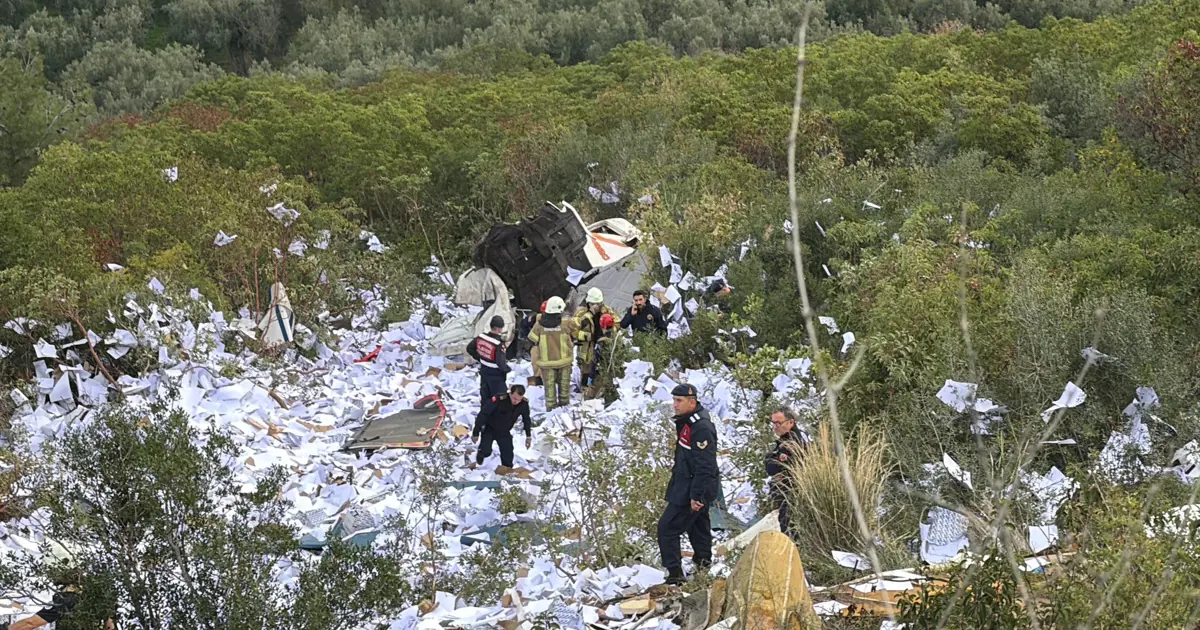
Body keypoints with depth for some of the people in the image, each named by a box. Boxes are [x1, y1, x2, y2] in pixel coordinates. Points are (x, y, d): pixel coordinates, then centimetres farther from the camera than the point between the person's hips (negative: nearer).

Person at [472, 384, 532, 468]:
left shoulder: (524, 404, -20)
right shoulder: (499, 400, -34)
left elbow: (526, 420, 2)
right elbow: (483, 415, -24)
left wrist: (528, 436, 8)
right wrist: (475, 433, -18)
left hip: (504, 432, 4)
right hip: (489, 429, -4)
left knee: (508, 456, -4)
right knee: (486, 451, -19)